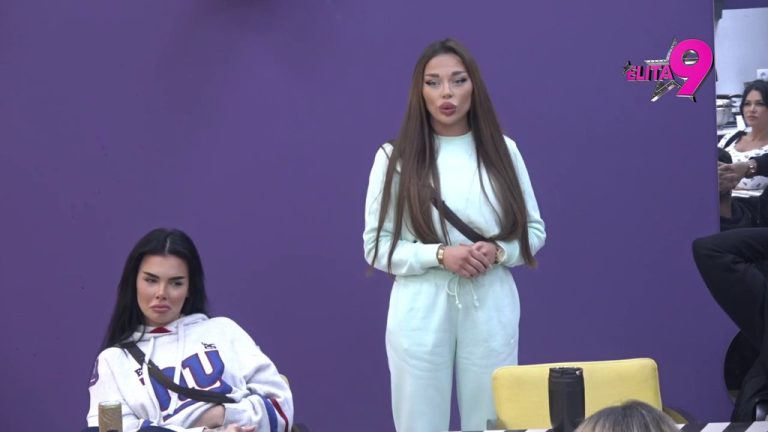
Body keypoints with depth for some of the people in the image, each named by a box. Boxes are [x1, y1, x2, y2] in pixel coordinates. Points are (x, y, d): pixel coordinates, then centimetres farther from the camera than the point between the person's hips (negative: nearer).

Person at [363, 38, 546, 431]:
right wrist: (440, 255, -15)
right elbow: (376, 247, -1)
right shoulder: (396, 157, -1)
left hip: (491, 310, 2)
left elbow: (534, 231, 10)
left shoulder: (502, 150, 6)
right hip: (421, 311, -2)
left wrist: (497, 251, -10)